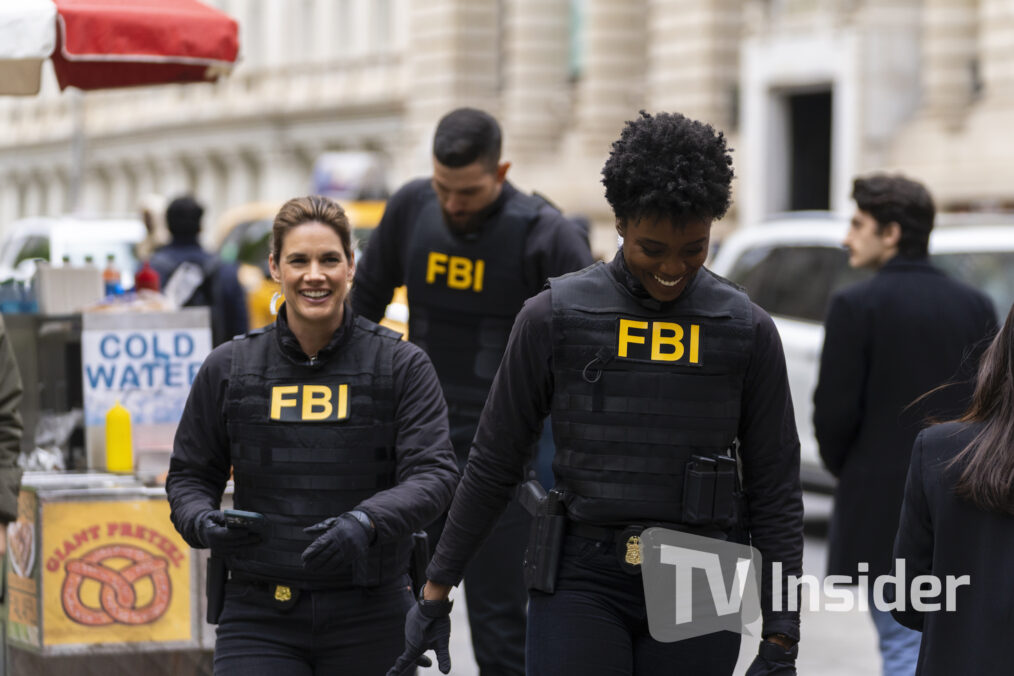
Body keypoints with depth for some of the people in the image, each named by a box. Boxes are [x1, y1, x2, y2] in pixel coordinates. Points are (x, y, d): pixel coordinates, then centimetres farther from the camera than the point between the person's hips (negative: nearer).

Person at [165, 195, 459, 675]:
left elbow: (435, 473, -8)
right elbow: (189, 473, 15)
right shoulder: (228, 369, 5)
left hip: (369, 618, 0)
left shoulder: (402, 367, 1)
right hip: (260, 620, 0)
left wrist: (367, 522, -26)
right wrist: (201, 520, -8)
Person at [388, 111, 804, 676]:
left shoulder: (748, 332, 3)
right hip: (582, 581, -1)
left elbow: (777, 495, 5)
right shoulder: (555, 317, 0)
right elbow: (493, 466, 7)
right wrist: (436, 591, 8)